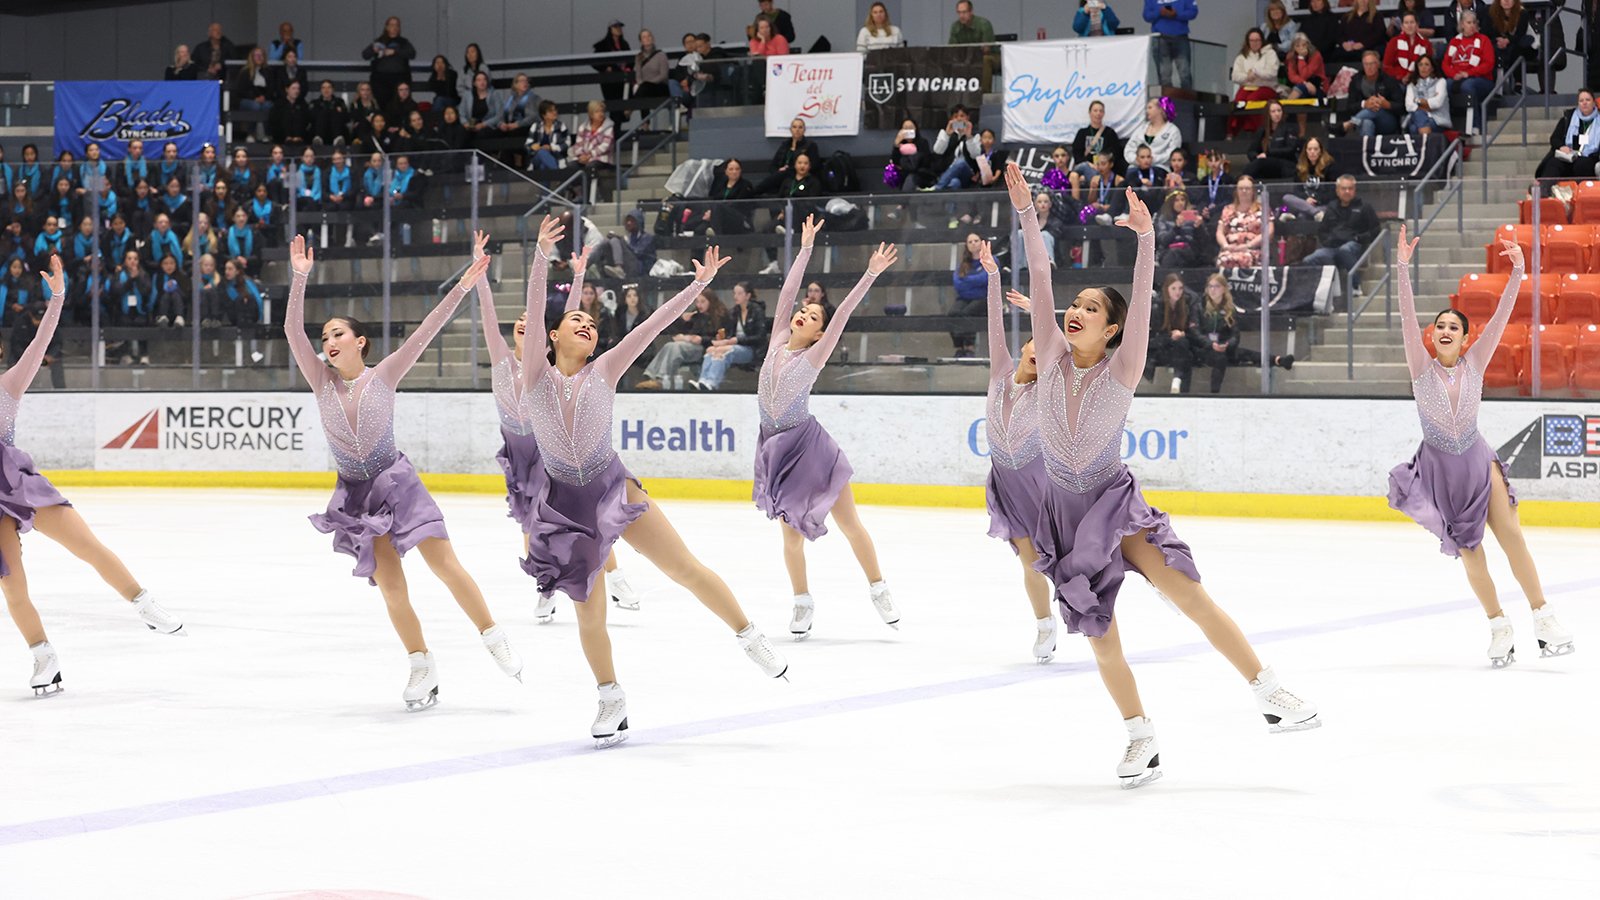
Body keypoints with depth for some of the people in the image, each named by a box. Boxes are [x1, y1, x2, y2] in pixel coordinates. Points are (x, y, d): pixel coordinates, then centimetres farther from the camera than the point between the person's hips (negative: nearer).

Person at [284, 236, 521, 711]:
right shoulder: (322, 381, 2)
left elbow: (425, 332, -9)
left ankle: (493, 636, 0)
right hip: (357, 493, 2)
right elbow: (293, 331, -10)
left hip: (396, 481, -2)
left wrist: (462, 288, -16)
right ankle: (422, 667, 8)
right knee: (390, 586, -3)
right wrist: (300, 279, -21)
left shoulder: (383, 375, -2)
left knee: (445, 562, -11)